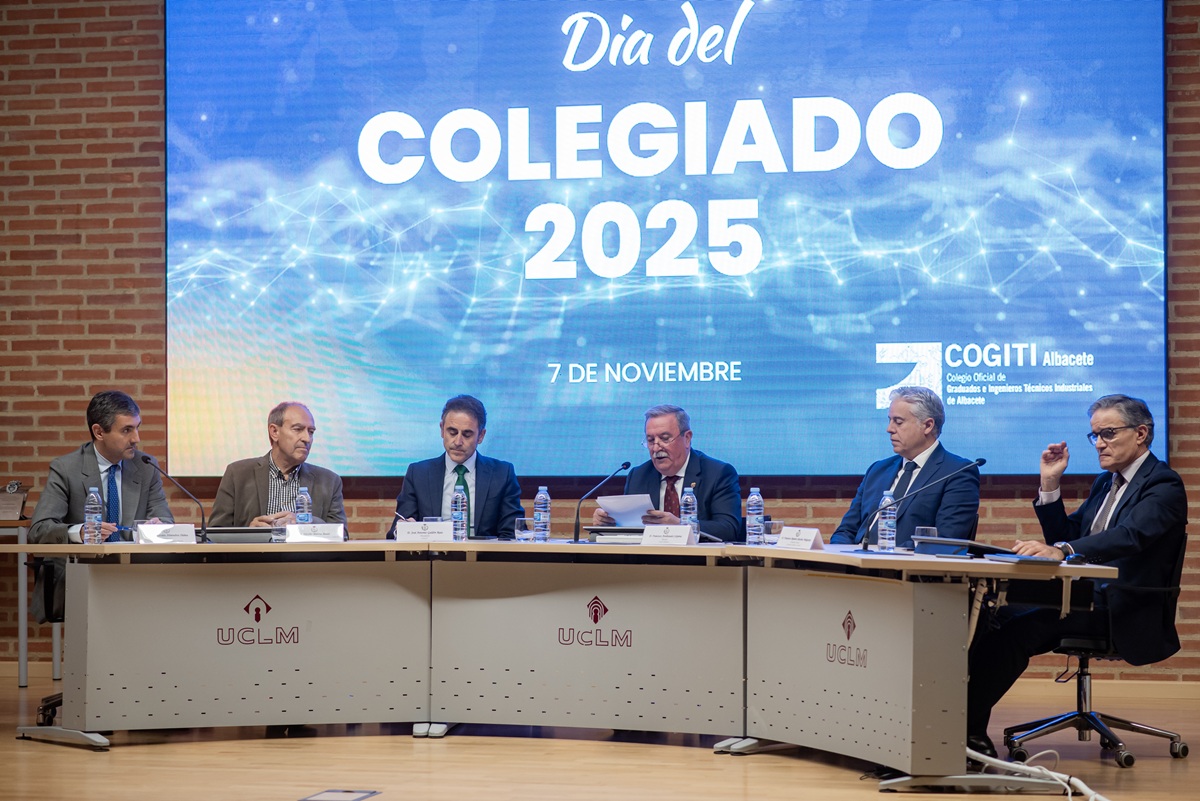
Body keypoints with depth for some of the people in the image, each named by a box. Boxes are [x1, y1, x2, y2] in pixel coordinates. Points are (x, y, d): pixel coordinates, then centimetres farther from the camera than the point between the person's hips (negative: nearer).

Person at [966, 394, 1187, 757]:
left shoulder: (1164, 485, -6)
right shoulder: (1105, 482, 21)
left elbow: (1130, 536, -26)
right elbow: (1063, 538, 20)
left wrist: (1061, 550, -41)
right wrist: (1050, 484, 7)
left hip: (1122, 611, -8)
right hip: (1084, 595, 8)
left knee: (1018, 626, -30)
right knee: (991, 617, -17)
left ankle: (970, 730, -26)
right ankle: (968, 729, -23)